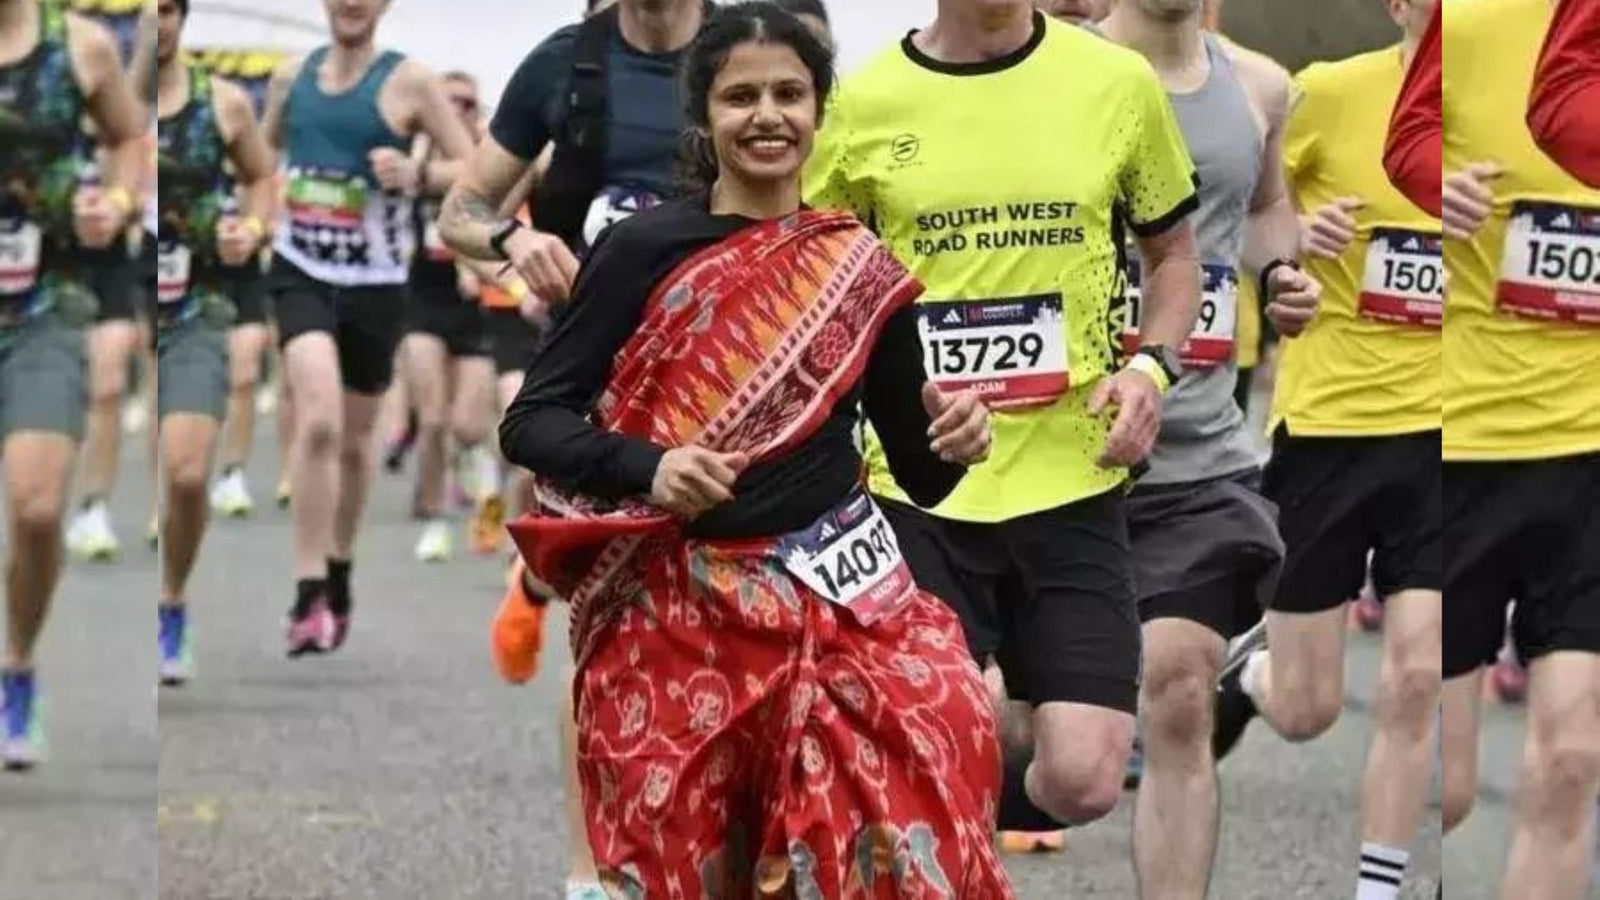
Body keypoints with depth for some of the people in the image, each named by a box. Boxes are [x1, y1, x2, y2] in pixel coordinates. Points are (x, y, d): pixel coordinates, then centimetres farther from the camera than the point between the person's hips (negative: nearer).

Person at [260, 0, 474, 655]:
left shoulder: (407, 83, -5)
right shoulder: (293, 76, 6)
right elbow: (266, 150, 25)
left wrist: (417, 175, -23)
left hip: (375, 282, 0)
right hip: (301, 272, 1)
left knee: (353, 438, 14)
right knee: (317, 420, -21)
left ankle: (338, 579, 37)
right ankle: (310, 597, -22)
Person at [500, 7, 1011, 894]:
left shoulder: (860, 271, 5)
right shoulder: (644, 251, -3)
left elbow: (918, 469, 12)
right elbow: (529, 422, -5)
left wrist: (953, 441, -10)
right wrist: (649, 467, -21)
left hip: (842, 598, 2)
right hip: (673, 617, -1)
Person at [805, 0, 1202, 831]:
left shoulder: (1118, 82, 0)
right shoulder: (860, 105, -2)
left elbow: (1172, 252, 14)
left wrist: (1151, 365, -4)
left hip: (1072, 480, 0)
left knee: (1082, 784, -8)